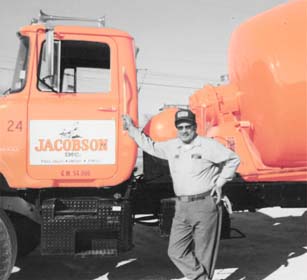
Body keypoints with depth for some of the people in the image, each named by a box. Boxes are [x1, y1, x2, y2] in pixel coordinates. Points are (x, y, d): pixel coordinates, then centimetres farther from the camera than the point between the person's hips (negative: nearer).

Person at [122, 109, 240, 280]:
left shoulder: (208, 145, -4)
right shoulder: (172, 147, 11)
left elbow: (233, 160, 2)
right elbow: (150, 146, 24)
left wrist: (219, 183, -1)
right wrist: (132, 129, 24)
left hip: (205, 205, -5)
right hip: (182, 207, 5)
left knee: (203, 253, 3)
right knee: (176, 251, 1)